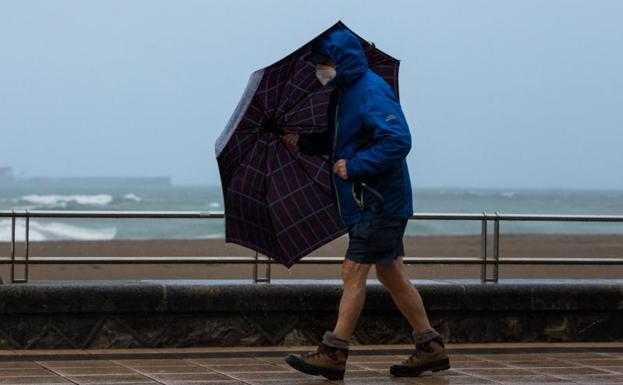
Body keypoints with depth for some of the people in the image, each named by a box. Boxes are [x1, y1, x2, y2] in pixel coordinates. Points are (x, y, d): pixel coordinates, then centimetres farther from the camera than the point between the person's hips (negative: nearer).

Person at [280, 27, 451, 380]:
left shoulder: (371, 92, -17)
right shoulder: (344, 93, 13)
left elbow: (398, 141, -26)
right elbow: (336, 142, 25)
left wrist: (354, 166, -24)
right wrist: (303, 143, 8)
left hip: (378, 202, -10)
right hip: (378, 202, 10)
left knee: (354, 272, -8)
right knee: (391, 274, 12)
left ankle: (334, 354, -5)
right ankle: (431, 348, 16)